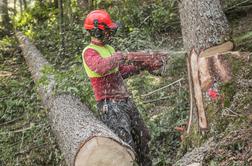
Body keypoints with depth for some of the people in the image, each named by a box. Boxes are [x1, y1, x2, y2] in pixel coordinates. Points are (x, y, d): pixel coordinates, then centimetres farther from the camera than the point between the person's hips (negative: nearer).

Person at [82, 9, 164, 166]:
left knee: (143, 137, 18)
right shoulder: (89, 52, -12)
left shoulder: (108, 48, 15)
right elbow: (101, 67, -34)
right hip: (110, 105, -9)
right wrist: (121, 56, -25)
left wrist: (140, 67, 16)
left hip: (125, 100, 9)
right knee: (127, 146, -15)